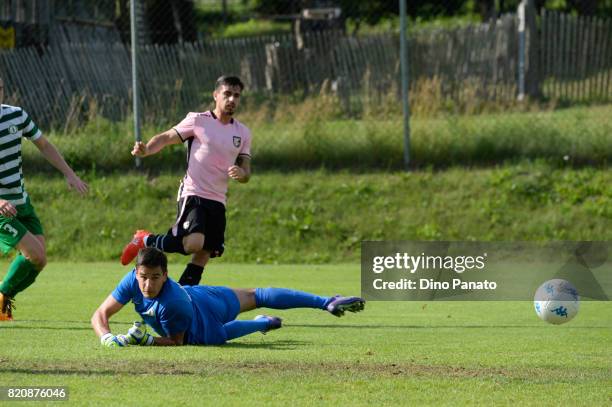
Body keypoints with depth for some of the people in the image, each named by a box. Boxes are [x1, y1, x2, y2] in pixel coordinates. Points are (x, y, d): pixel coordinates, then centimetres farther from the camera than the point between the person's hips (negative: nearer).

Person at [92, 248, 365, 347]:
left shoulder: (173, 303, -47)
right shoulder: (132, 282, -33)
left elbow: (176, 342, -31)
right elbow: (100, 315, -29)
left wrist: (146, 340, -44)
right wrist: (107, 338, -48)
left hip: (206, 308, -6)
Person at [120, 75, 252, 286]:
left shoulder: (243, 132, 13)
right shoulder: (198, 121, -2)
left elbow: (246, 172, 15)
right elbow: (166, 138, -2)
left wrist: (241, 173, -10)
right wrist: (145, 150, -22)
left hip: (217, 201, 6)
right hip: (193, 195, -6)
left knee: (203, 255, 2)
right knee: (194, 243, -26)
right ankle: (145, 241, -3)